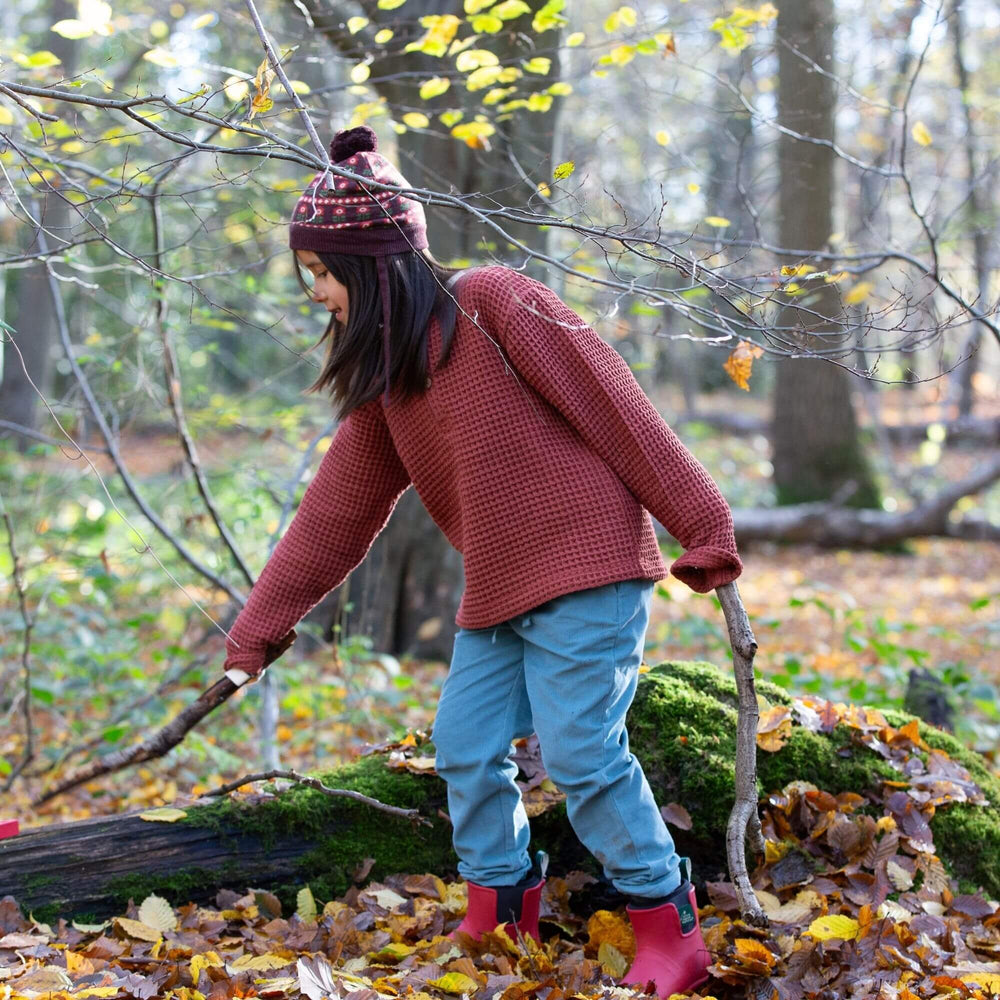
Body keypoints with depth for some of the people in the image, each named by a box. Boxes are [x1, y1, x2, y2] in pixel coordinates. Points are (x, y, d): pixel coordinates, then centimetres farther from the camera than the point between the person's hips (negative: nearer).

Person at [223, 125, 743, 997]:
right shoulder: (382, 376, 12)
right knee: (466, 749, 7)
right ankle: (501, 922, 22)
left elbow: (613, 404, -12)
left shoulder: (489, 303, -11)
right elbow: (336, 512, 16)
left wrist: (700, 525, -12)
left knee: (582, 751, -9)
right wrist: (258, 627, 17)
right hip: (496, 595, 8)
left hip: (586, 568, -8)